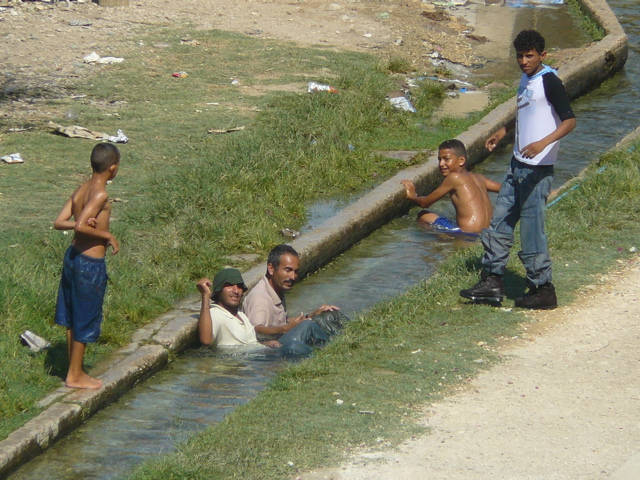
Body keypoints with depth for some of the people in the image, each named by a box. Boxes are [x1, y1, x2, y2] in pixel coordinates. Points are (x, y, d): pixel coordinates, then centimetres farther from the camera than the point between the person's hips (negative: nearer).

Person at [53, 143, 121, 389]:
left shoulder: (80, 190, 5)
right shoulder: (100, 194, -20)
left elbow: (59, 222, 0)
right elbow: (80, 226, -30)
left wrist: (85, 222, -11)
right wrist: (108, 235, -17)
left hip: (73, 256, 9)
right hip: (91, 264, -9)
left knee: (73, 319, 17)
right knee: (84, 322, 4)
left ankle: (76, 371, 28)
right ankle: (75, 376, 13)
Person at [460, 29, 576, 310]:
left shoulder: (549, 81, -16)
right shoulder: (526, 79, 12)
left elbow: (569, 121, -24)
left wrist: (543, 143, -37)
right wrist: (503, 131, 32)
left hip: (538, 168, -9)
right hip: (518, 164, 9)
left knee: (532, 229, -5)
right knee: (499, 223, 11)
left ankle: (543, 290, 5)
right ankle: (492, 282, 18)